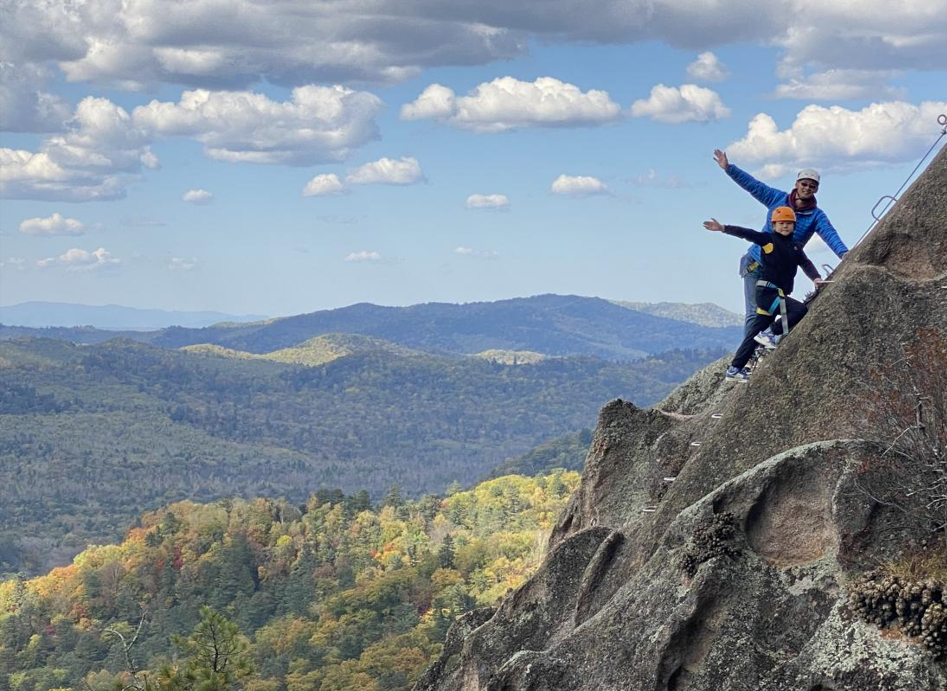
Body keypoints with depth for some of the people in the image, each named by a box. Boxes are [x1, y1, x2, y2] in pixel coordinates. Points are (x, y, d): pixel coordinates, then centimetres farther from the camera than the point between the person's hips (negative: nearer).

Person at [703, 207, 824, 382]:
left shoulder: (796, 246, 14)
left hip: (780, 295, 7)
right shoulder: (768, 239, -4)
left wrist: (816, 278, -16)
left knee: (756, 331, 8)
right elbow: (746, 233, -15)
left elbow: (806, 264, 4)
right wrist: (723, 228, -29)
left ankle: (735, 369, 12)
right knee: (800, 310, -21)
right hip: (766, 292, -7)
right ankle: (769, 334, -9)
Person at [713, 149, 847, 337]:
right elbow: (751, 184, 0)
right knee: (755, 313, -6)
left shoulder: (816, 216, -4)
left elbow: (830, 234, -20)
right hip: (755, 264, -1)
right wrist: (728, 168, -7)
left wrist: (843, 253, -39)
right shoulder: (778, 198, -1)